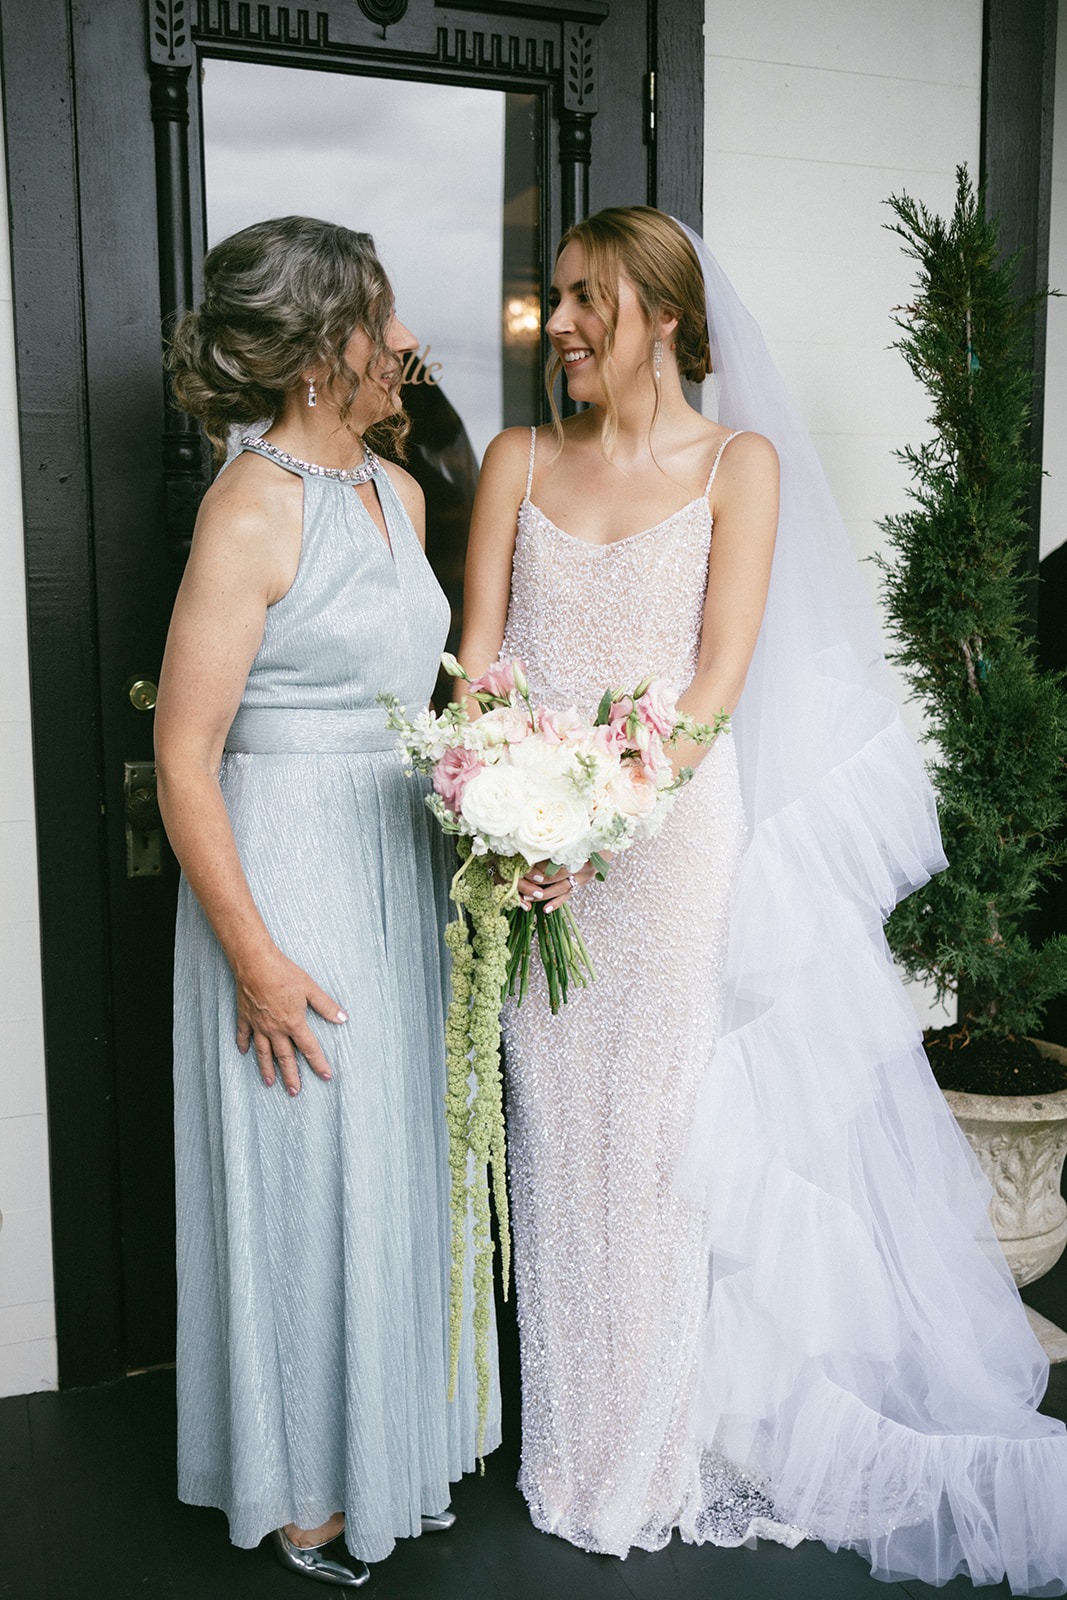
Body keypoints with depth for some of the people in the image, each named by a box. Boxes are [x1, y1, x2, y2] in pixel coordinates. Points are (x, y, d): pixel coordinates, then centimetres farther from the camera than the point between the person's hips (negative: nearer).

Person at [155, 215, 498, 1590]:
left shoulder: (397, 492, 9)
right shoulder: (252, 508, -16)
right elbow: (183, 759, -18)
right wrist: (254, 957, -19)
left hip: (403, 868, 8)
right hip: (288, 878, -8)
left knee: (398, 1160, 18)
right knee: (304, 1179, 6)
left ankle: (391, 1444, 39)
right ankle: (302, 1490, 30)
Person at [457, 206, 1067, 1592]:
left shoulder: (741, 462, 0)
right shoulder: (519, 461, 10)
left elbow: (718, 680, -9)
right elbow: (478, 658, 4)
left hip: (675, 831, -3)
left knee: (663, 1135, 5)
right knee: (557, 1134, 10)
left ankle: (667, 1452, 26)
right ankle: (573, 1443, 29)